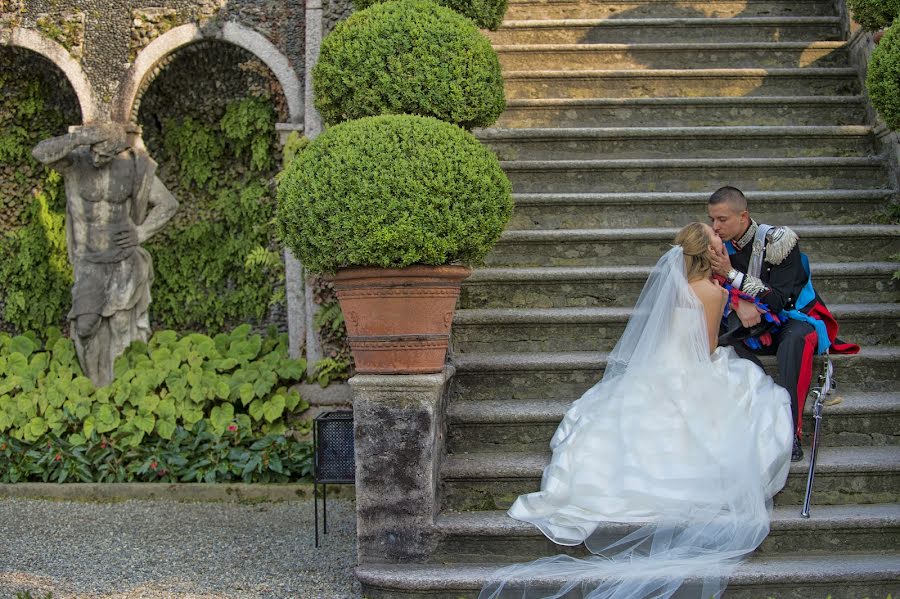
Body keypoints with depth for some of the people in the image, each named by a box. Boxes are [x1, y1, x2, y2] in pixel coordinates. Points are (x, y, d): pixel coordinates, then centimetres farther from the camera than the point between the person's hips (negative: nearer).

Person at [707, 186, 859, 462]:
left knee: (796, 339, -40)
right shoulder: (722, 245, -4)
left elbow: (779, 300, -22)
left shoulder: (777, 240, -18)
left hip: (793, 317, -5)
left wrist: (732, 274, -29)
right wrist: (739, 303, -24)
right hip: (753, 325, 5)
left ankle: (791, 430, -40)